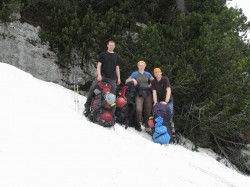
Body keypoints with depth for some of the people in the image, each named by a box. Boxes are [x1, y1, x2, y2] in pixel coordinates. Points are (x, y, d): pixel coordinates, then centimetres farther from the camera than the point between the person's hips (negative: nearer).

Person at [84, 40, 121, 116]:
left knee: (113, 92, -4)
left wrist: (118, 78, 11)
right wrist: (99, 75, -10)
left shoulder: (116, 56, 14)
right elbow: (99, 65, 3)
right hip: (102, 76, -2)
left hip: (112, 78, 2)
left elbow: (117, 67, 17)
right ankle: (87, 106, -10)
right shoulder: (103, 54, 8)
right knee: (92, 88, -17)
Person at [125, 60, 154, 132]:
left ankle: (147, 124, 14)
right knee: (138, 109, -18)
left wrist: (150, 85, 4)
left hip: (147, 93, 3)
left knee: (148, 109, -1)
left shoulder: (147, 74, 14)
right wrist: (133, 79, -10)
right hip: (139, 93, -3)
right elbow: (127, 81, 6)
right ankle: (139, 123, 0)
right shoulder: (135, 74, 7)